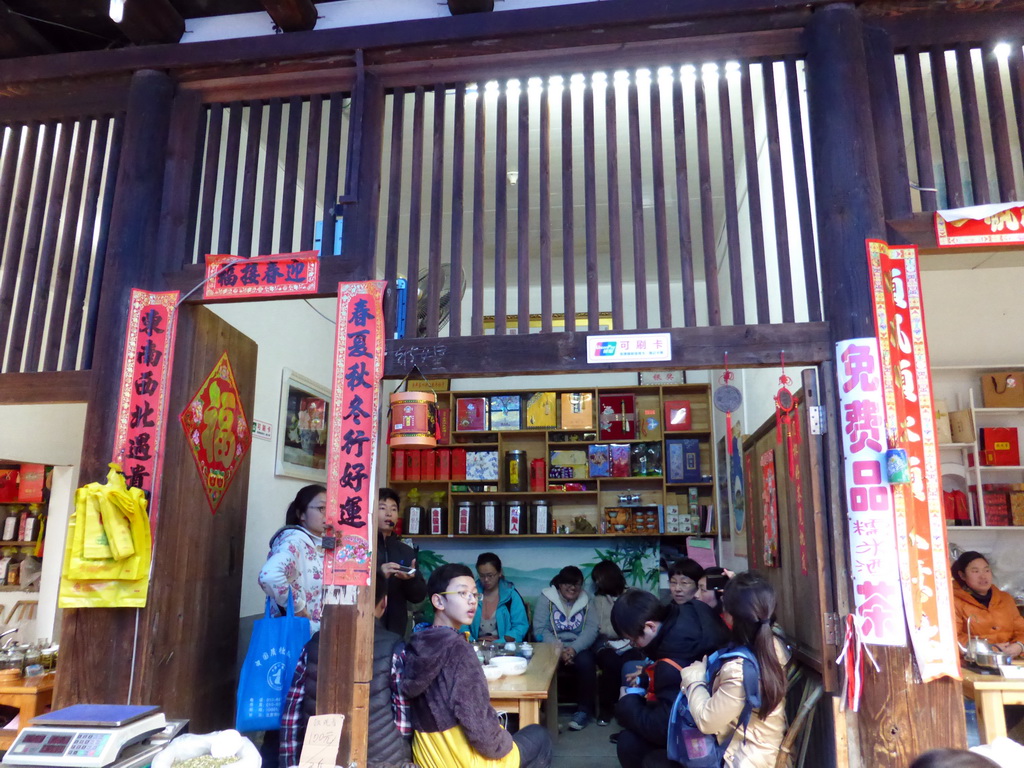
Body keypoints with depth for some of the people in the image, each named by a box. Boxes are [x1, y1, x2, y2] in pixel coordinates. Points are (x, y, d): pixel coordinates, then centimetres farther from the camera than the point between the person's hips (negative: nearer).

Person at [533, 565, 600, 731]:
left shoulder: (586, 601, 10)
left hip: (578, 647, 2)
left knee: (586, 662, -30)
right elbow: (539, 630, -8)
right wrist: (560, 650, -21)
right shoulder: (546, 598, 1)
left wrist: (574, 649, -21)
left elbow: (591, 630, -3)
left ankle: (585, 710, -9)